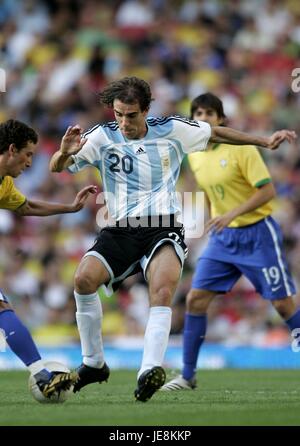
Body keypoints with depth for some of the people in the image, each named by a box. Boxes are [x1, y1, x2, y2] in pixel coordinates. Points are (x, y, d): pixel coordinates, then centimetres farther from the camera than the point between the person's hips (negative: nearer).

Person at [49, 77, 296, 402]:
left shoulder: (171, 130, 3)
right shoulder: (102, 137, 0)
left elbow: (216, 133, 19)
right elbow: (56, 168, -3)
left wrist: (264, 141, 17)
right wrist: (64, 153, -26)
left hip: (163, 229, -1)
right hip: (120, 230, 1)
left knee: (162, 291, -30)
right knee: (84, 278, -25)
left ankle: (149, 371, -44)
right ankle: (93, 363, -7)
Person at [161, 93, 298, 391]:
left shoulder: (241, 148, -14)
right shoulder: (194, 156, 4)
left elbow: (268, 190, -18)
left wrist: (232, 214, -26)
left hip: (257, 234, -5)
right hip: (222, 238, 6)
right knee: (195, 299, -5)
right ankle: (188, 376, 4)